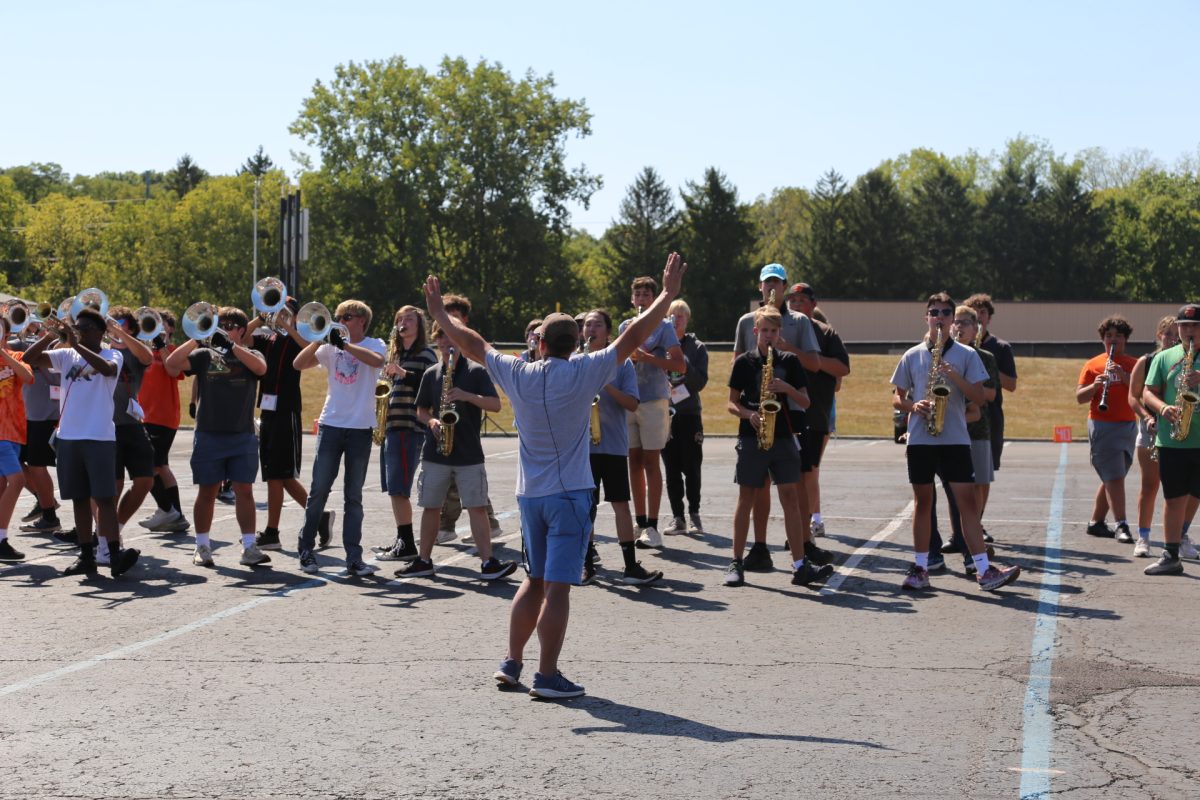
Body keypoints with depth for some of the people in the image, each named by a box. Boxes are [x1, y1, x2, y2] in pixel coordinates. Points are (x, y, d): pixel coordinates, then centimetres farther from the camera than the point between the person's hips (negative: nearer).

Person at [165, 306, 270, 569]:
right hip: (208, 436, 1)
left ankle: (249, 547, 0)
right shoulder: (204, 355, 7)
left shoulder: (250, 356, 6)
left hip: (243, 436, 0)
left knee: (244, 490, -2)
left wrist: (232, 346, -19)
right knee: (207, 491, 6)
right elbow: (172, 364, -5)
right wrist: (197, 339, -10)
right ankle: (202, 547, 16)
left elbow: (261, 368, -17)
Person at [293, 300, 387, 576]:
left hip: (360, 427, -2)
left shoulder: (374, 344, 1)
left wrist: (343, 344, -24)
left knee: (354, 496, 4)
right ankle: (306, 550, 10)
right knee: (318, 491, 1)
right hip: (331, 424, 2)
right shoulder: (331, 347, 8)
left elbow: (377, 360, -23)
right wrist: (319, 338, -11)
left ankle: (354, 558, 6)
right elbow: (298, 364, -1)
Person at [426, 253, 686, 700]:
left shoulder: (517, 375, 0)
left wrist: (439, 314, 27)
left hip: (529, 495, 5)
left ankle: (511, 663, 21)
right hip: (570, 494, -5)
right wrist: (668, 293, 0)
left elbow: (473, 345, 13)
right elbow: (634, 337, -8)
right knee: (558, 587, -4)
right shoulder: (583, 374, -10)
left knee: (535, 581, 18)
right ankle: (547, 676, -4)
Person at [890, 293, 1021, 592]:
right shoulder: (912, 356, 9)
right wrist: (913, 406, -10)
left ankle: (984, 570, -7)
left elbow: (979, 397, 0)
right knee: (923, 501, 6)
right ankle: (920, 568, 13)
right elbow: (896, 398, 11)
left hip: (956, 439, -1)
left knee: (968, 500, -5)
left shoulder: (966, 355, 6)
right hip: (920, 440, 1)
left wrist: (955, 377, -14)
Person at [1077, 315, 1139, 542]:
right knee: (1115, 477, -13)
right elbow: (1079, 398, 0)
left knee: (1111, 478, 11)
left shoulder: (1134, 364, 10)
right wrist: (1095, 385, -19)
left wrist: (1123, 376, -18)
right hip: (1102, 426, -4)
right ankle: (1122, 526, -16)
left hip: (1128, 426, 4)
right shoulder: (1093, 365, 4)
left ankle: (1096, 522, 22)